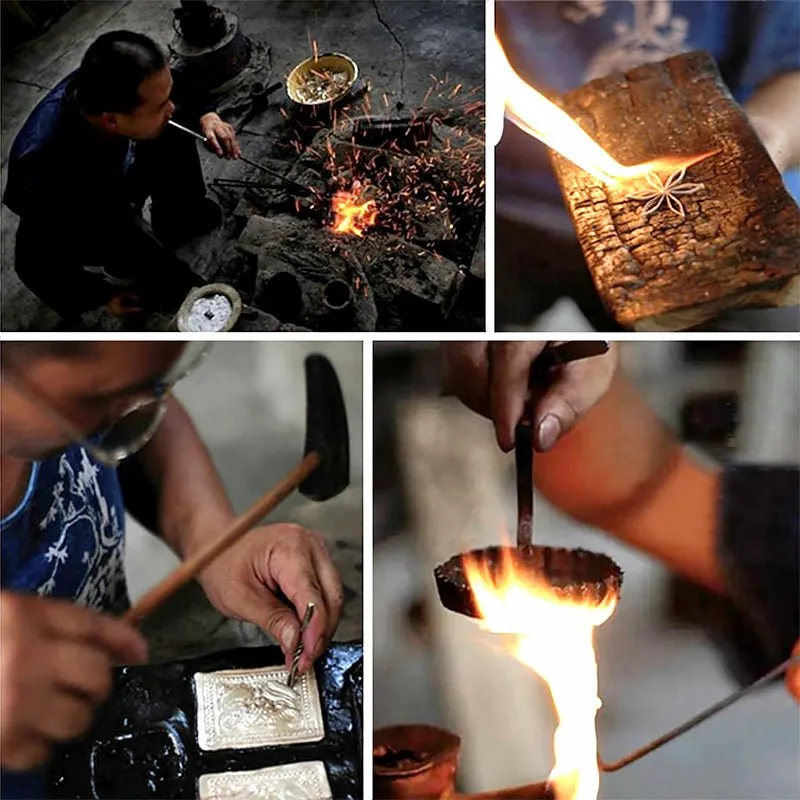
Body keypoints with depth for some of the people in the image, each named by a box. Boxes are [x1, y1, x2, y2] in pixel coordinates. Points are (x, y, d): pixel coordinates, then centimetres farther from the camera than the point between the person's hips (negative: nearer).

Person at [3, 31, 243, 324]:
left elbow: (179, 83, -6)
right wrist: (103, 295, -14)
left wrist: (206, 115, -23)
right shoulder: (50, 176, -44)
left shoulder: (101, 87, -29)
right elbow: (35, 262, -26)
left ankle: (181, 219, 12)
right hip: (75, 227, -6)